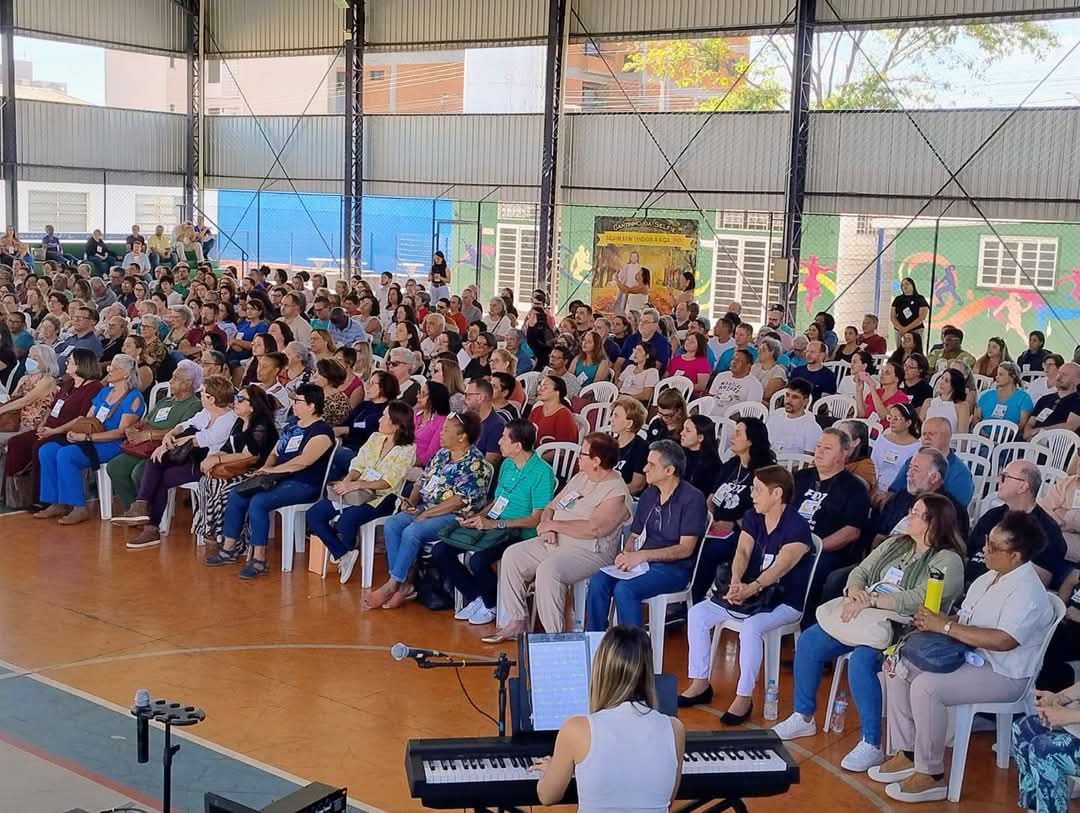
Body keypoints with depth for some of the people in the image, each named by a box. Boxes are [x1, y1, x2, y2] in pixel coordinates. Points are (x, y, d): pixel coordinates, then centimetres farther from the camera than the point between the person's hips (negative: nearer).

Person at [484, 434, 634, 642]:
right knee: (512, 555, -2)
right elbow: (550, 507, 20)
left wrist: (554, 525, -15)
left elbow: (593, 529, -26)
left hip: (589, 553, -9)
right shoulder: (580, 478, 14)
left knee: (548, 570, -33)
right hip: (555, 544, 9)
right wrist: (547, 525, -4)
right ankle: (516, 622, 3)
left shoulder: (617, 492, -14)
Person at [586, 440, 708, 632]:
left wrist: (642, 555, -21)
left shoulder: (692, 499, -10)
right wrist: (626, 555, -5)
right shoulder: (648, 495, 13)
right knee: (598, 580, -18)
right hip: (644, 564, 7)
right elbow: (634, 535, 19)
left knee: (624, 589, -30)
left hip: (675, 568, -7)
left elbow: (685, 549, -15)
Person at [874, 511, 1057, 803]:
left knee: (925, 687, -28)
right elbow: (963, 621, 15)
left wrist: (945, 626, -27)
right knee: (899, 668, 0)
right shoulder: (987, 580, 10)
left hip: (1002, 675, -10)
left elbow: (1003, 640, -32)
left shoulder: (1027, 592, -20)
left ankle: (931, 775, -15)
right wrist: (933, 621, -8)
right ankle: (907, 754, 5)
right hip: (969, 658, 10)